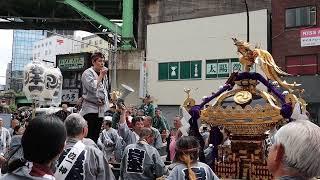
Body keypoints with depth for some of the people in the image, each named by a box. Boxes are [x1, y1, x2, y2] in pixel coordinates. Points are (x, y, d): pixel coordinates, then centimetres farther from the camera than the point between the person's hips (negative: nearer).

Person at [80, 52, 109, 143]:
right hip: (90, 108, -7)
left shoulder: (104, 75, 16)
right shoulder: (88, 73, -6)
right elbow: (92, 87, -20)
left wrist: (105, 102, 15)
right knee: (89, 136, -10)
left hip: (101, 109, 7)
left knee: (96, 136, 9)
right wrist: (101, 76, -12)